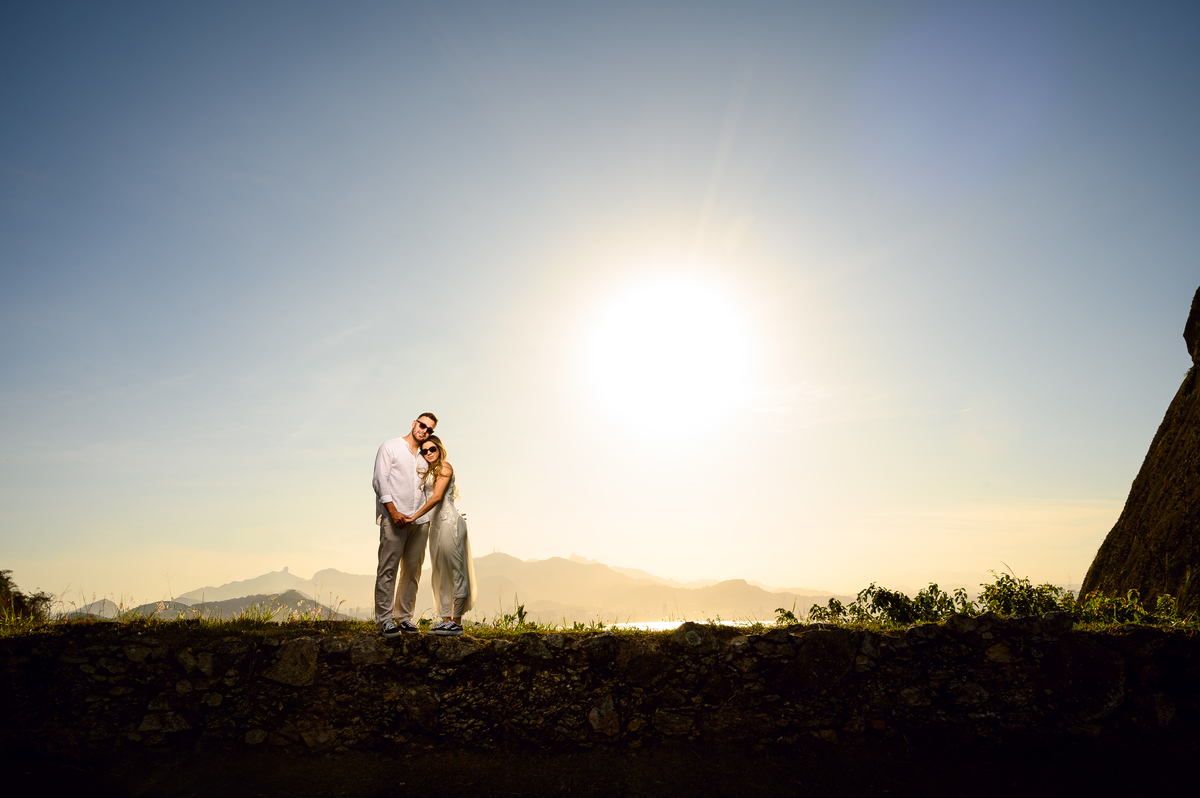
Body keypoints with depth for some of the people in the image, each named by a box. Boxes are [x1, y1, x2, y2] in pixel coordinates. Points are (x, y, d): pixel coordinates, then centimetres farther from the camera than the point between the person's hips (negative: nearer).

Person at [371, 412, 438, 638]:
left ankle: (404, 617, 11)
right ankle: (384, 619, -2)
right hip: (394, 517, -5)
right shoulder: (390, 447, 6)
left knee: (413, 570, 5)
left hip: (419, 519, 5)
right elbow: (380, 481, -3)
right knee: (388, 568, -5)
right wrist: (393, 511, -12)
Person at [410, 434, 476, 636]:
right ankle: (446, 620, 11)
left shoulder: (445, 466, -5)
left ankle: (456, 622, -5)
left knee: (455, 571, -6)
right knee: (440, 574, 8)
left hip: (449, 523, -9)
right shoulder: (427, 472, 21)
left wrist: (415, 516, -16)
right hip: (435, 524, 9)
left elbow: (437, 497, -15)